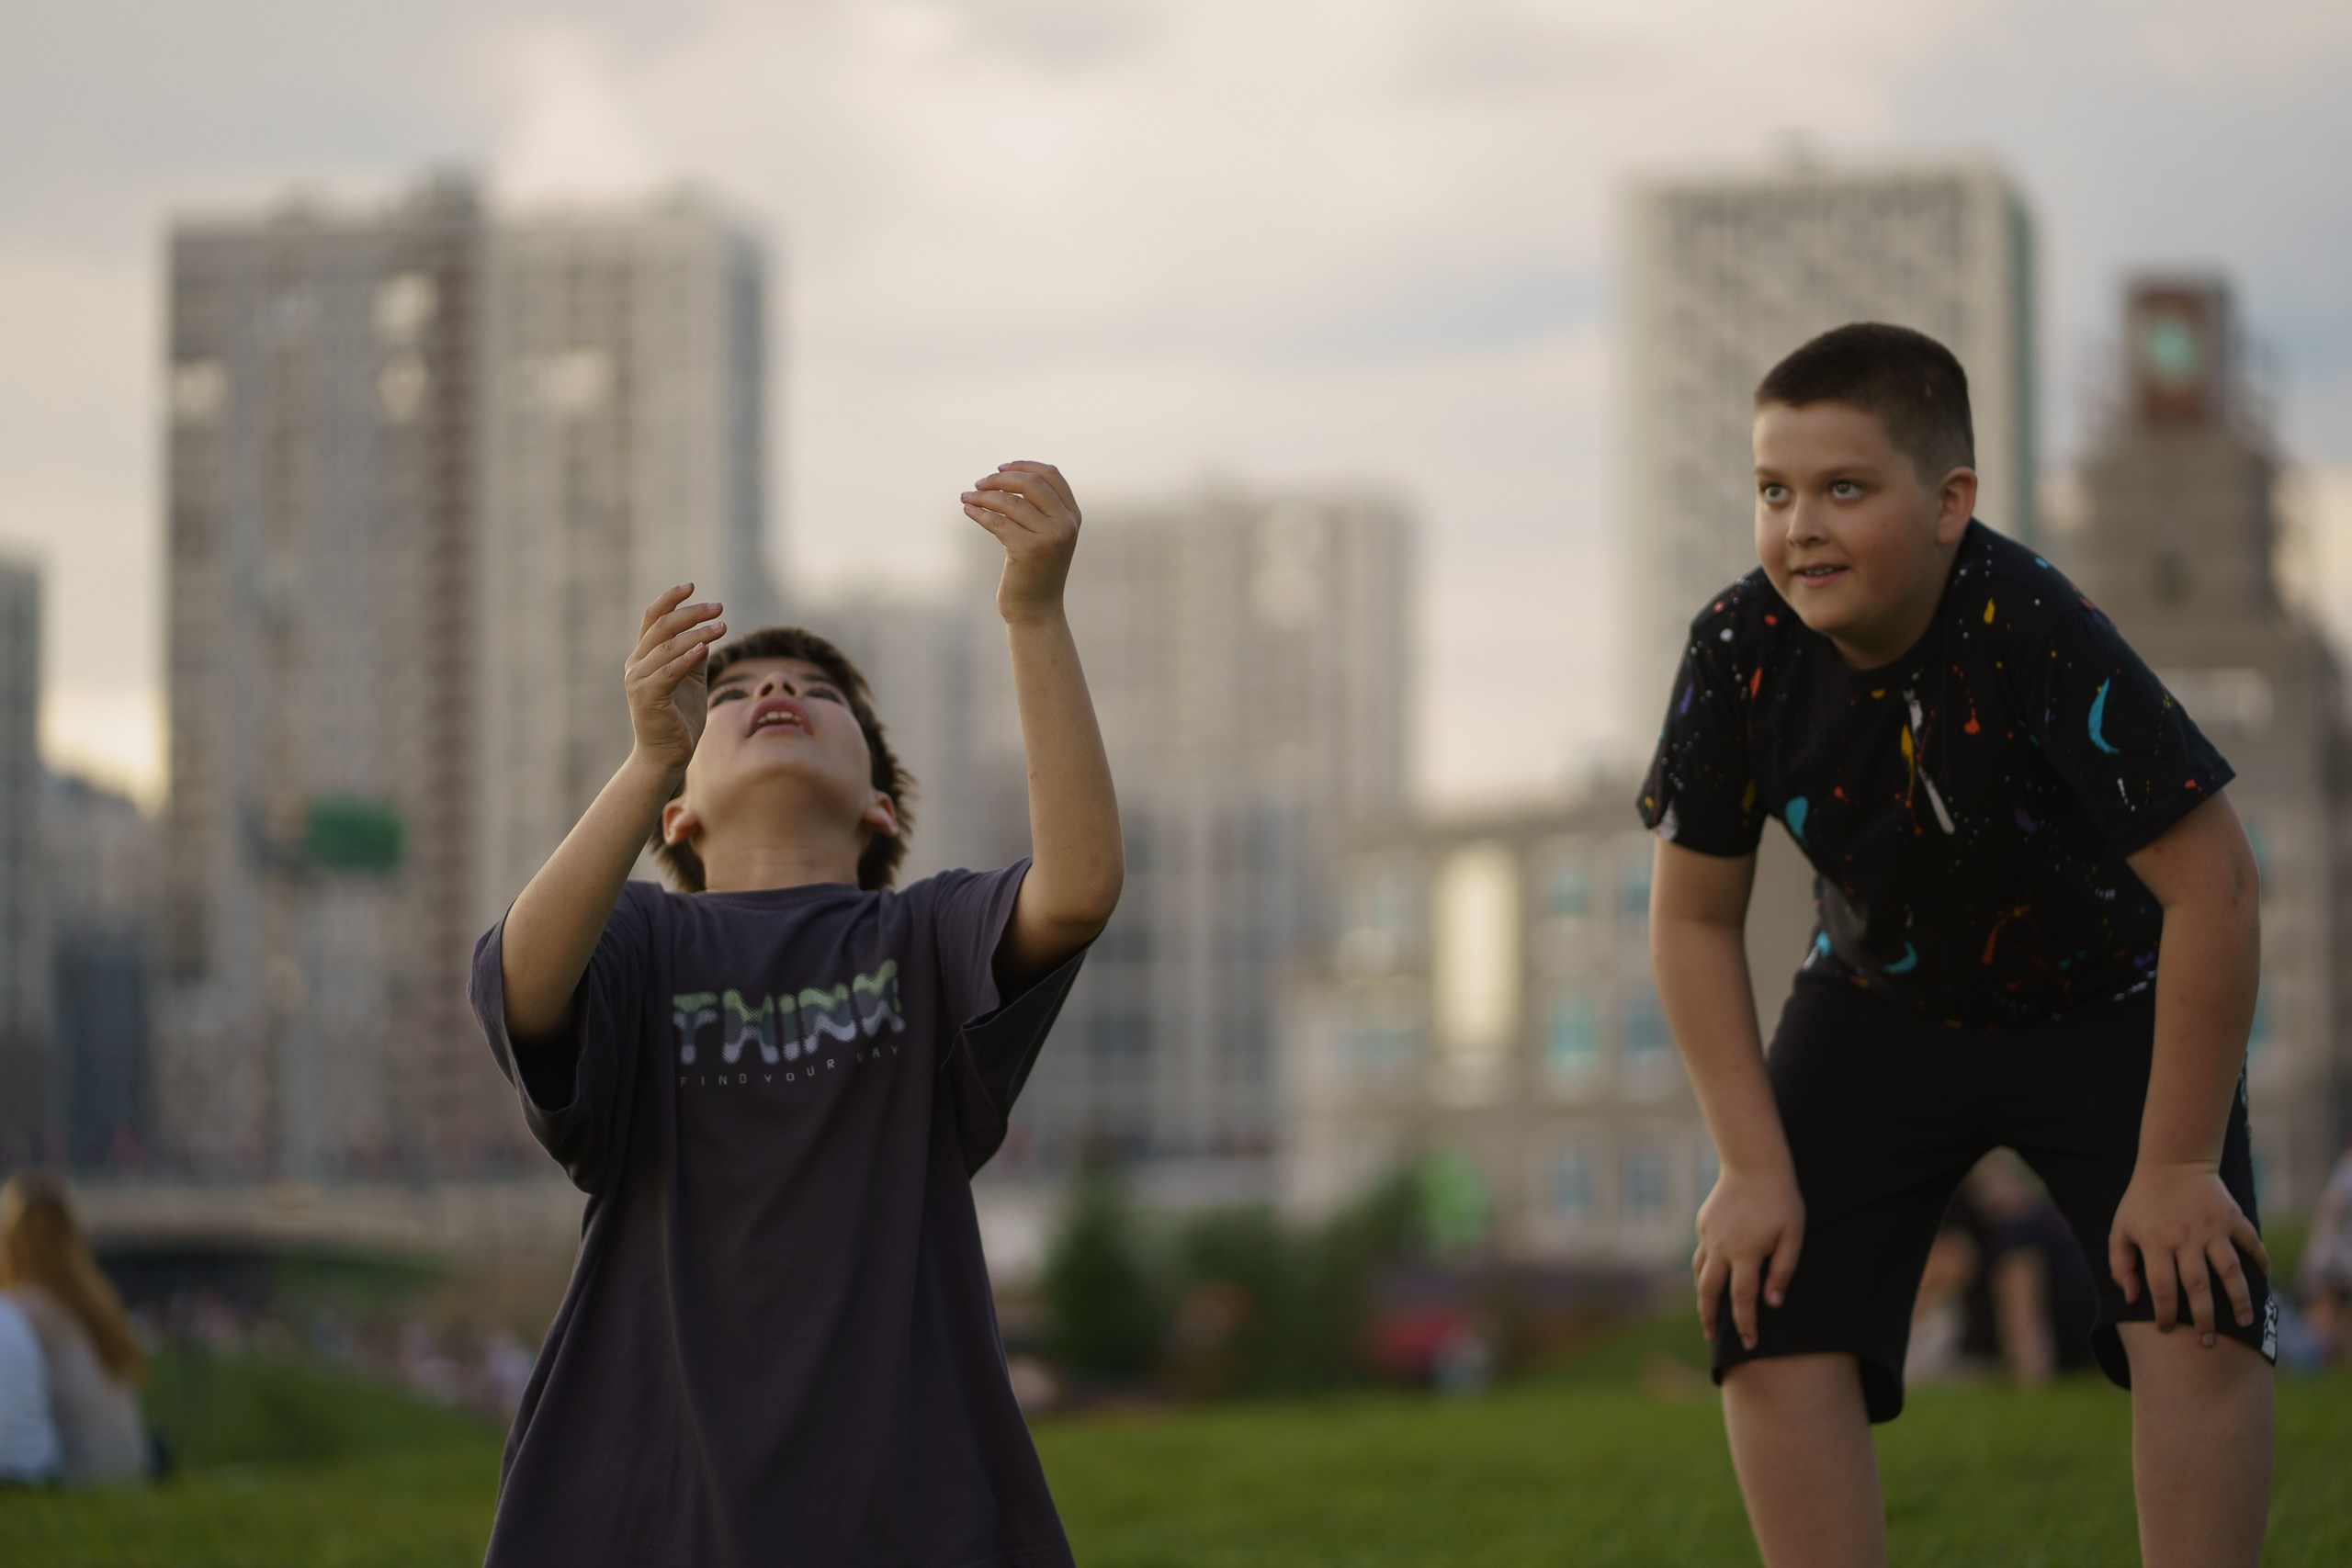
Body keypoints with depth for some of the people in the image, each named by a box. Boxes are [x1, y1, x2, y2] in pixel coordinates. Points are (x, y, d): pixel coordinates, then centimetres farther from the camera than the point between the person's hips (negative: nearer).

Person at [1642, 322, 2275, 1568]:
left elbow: (2212, 883, -29)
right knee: (1768, 1323, -13)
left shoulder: (2032, 633, -33)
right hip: (1881, 1015, 3)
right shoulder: (1741, 650, -22)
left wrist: (2177, 1165, -25)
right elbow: (1695, 918, -9)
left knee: (2195, 1316, -22)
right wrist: (1755, 1169, -13)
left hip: (2106, 1008, -3)